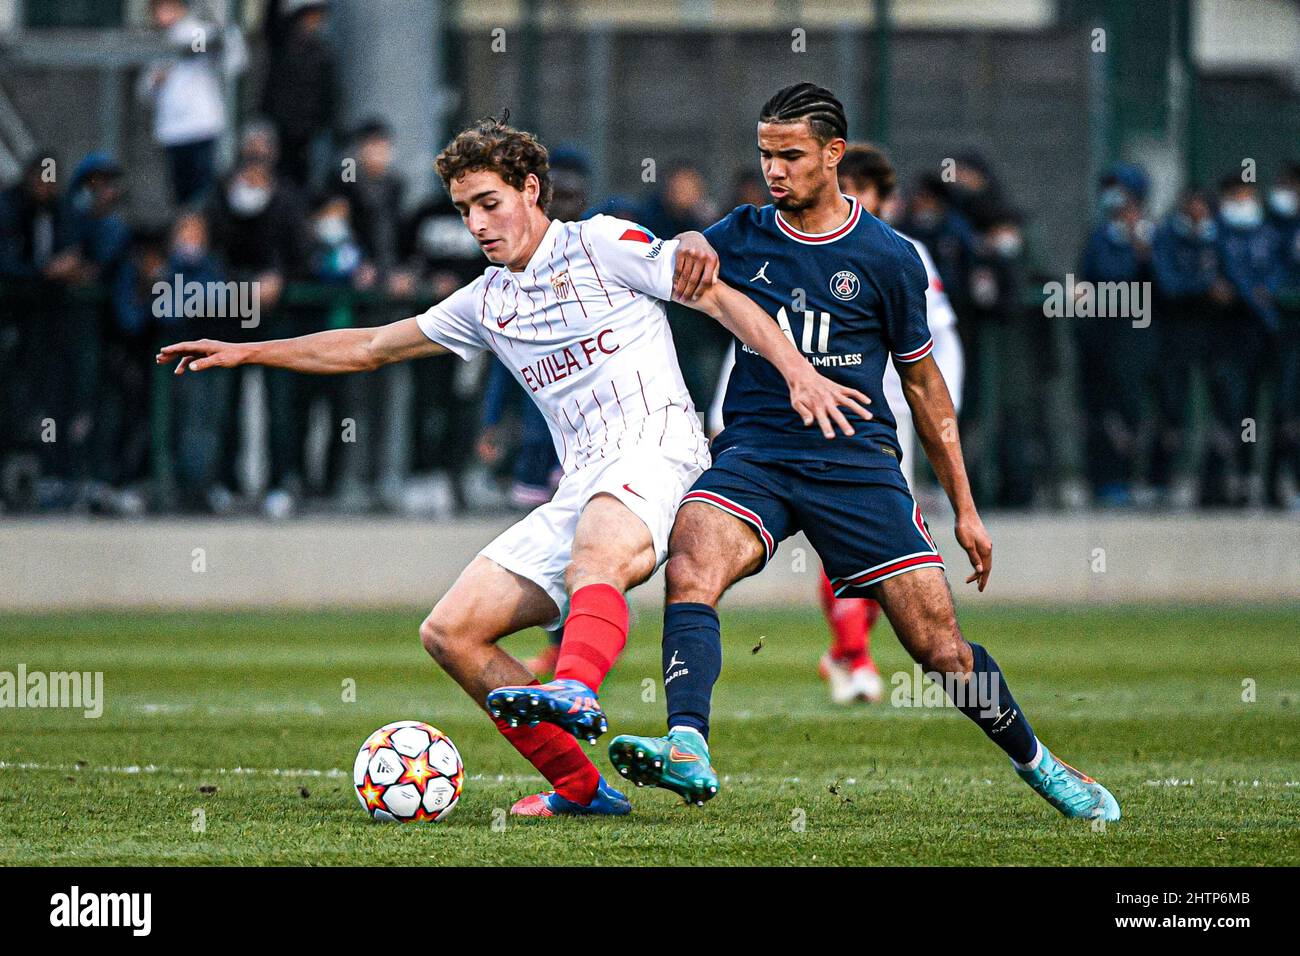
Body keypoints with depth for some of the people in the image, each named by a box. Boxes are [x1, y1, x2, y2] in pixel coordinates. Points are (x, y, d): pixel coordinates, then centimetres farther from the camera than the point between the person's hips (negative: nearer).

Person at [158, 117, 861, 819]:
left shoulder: (604, 244, 5)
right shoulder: (487, 301, 23)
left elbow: (718, 299, 2)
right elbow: (370, 348, 30)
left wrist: (797, 371, -12)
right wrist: (246, 353, 26)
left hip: (655, 451, -7)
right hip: (578, 491, 8)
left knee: (594, 566, -40)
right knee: (449, 633, -2)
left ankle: (573, 694, -69)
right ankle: (579, 787, -4)